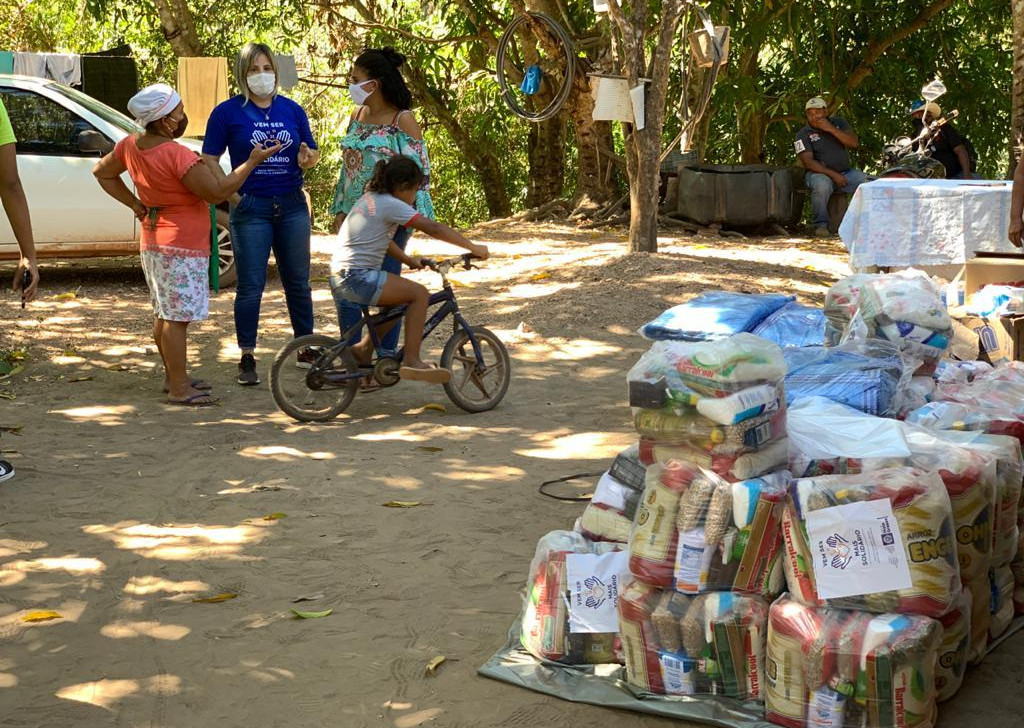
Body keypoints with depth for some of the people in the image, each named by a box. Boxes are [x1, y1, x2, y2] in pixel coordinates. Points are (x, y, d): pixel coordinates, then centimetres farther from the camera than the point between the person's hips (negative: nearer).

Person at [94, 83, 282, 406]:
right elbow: (217, 192, -20)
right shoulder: (177, 155, -23)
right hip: (182, 247, -9)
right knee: (178, 317, -5)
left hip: (154, 242, 9)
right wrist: (252, 161, -13)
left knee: (166, 315, 17)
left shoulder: (131, 146, 4)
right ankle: (179, 388, -1)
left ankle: (173, 376, 28)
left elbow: (102, 172, 18)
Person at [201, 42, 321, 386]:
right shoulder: (227, 112, -3)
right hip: (251, 208, -3)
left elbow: (309, 156, 12)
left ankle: (305, 347, 25)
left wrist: (307, 159, -12)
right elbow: (210, 161, -3)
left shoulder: (292, 110, 7)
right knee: (250, 286, 0)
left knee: (298, 281, 12)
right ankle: (247, 357, 10)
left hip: (292, 206, 3)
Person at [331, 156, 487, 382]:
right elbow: (434, 229, -14)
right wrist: (473, 247, -9)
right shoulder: (391, 205, -11)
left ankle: (364, 350, 30)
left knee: (400, 300, 24)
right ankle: (411, 361, -13)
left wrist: (408, 260, 22)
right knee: (419, 293, -12)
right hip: (357, 278, -10)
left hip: (341, 277, 10)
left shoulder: (370, 199, 17)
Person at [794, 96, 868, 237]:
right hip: (820, 173, -3)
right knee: (821, 185, -39)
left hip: (846, 172, 3)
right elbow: (808, 162, -12)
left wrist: (831, 129, -14)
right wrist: (833, 174, -22)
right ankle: (820, 225, -23)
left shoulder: (838, 123, 9)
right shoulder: (803, 134, -1)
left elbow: (854, 143, -5)